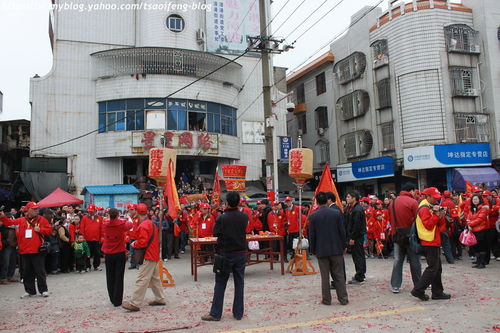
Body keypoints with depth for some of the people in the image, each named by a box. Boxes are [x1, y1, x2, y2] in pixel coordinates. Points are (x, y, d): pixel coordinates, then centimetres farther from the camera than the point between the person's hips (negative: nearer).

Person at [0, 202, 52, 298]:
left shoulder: (41, 219, 4)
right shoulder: (21, 221, 10)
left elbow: (49, 230, 2)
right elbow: (9, 222, 8)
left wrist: (40, 230, -12)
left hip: (37, 251, -3)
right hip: (25, 251, 3)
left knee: (40, 271, 0)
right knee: (27, 272, 12)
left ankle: (43, 290, 9)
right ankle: (30, 291, 24)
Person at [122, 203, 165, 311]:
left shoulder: (143, 226, -17)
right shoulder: (152, 223, 12)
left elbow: (142, 242, -23)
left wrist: (134, 244, -4)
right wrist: (137, 242, 15)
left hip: (148, 257, -10)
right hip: (154, 255, 10)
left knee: (142, 280, -9)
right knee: (155, 278, 17)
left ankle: (135, 304, -8)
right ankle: (160, 299, 24)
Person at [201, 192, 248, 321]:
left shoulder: (222, 218, -16)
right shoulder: (244, 217, -6)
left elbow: (215, 233, -4)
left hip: (225, 253, -3)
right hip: (241, 253, 3)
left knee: (220, 283, 6)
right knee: (239, 283, 10)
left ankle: (215, 313, 11)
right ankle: (238, 313, 17)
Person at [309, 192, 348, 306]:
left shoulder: (313, 216, -8)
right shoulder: (336, 213, -5)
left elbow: (311, 235, -4)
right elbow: (342, 231, -2)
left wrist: (313, 250, 7)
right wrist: (343, 246, 9)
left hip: (321, 250, -1)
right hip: (336, 249, 1)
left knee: (325, 276, 8)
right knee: (339, 275, 10)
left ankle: (326, 299, 15)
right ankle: (343, 299, 15)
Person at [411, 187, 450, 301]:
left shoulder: (432, 207, 18)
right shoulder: (424, 208, -12)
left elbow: (441, 225, 15)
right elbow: (428, 225, -21)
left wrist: (440, 216, -3)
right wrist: (436, 215, -16)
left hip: (434, 242, 10)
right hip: (430, 242, -10)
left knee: (437, 268, 13)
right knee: (433, 268, -9)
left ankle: (437, 292, 19)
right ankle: (418, 290, -5)